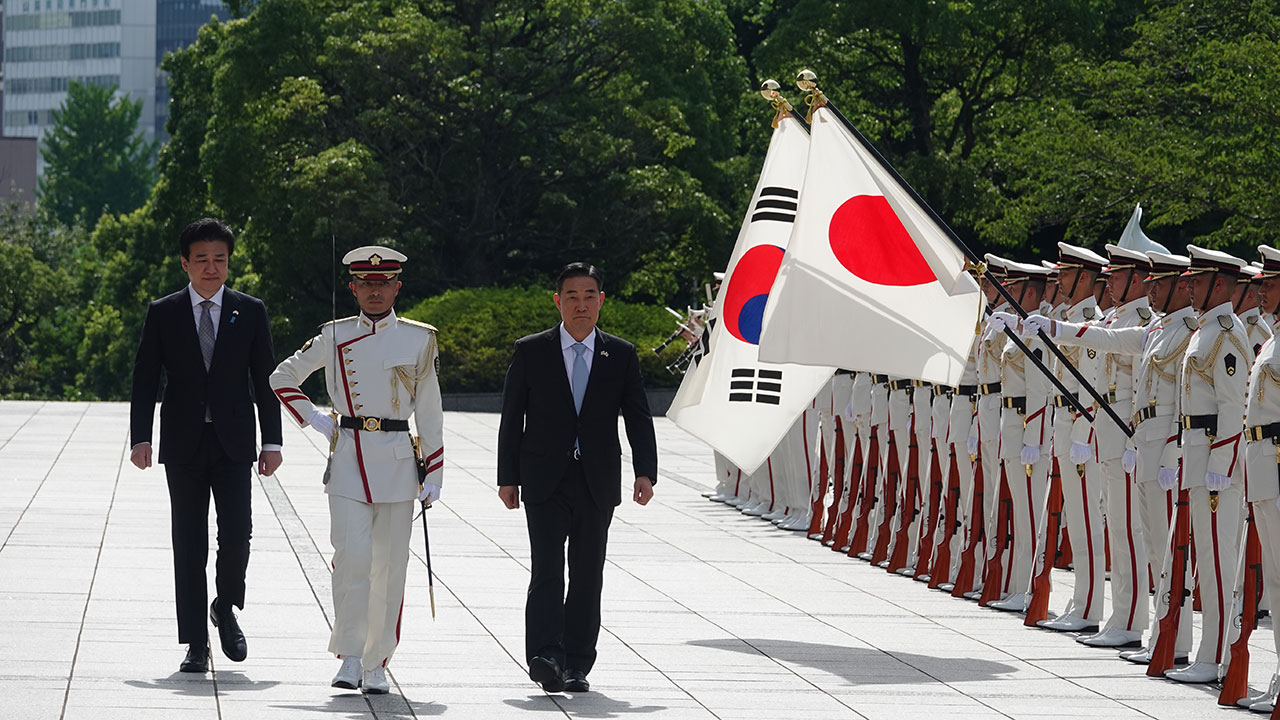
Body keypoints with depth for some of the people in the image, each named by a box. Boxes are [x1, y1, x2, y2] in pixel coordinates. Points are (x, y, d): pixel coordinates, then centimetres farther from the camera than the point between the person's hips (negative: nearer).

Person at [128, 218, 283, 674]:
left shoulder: (250, 312, 6)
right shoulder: (163, 313, 4)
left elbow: (265, 379, 7)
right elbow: (144, 380, 4)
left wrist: (272, 442, 1)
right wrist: (141, 438, -6)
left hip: (233, 444, 0)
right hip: (183, 445, 0)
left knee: (237, 534, -11)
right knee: (189, 546, 2)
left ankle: (226, 610, 18)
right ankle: (195, 646, 7)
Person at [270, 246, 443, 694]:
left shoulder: (420, 339, 4)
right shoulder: (334, 337, 4)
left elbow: (430, 412, 6)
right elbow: (282, 378, 16)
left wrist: (433, 475, 3)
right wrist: (314, 420, 5)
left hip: (398, 463, 1)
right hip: (349, 462, -1)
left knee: (390, 567, 3)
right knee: (352, 557, -13)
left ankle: (377, 665, 11)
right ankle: (350, 658, -6)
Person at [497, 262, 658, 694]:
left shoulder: (621, 356, 7)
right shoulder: (530, 352, 4)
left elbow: (638, 419, 4)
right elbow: (511, 419, 6)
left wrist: (645, 472, -10)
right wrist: (508, 477, 1)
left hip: (597, 483, 2)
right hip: (546, 482, -2)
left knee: (587, 576, 4)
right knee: (547, 570, -13)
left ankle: (577, 665, 10)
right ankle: (545, 658, -21)